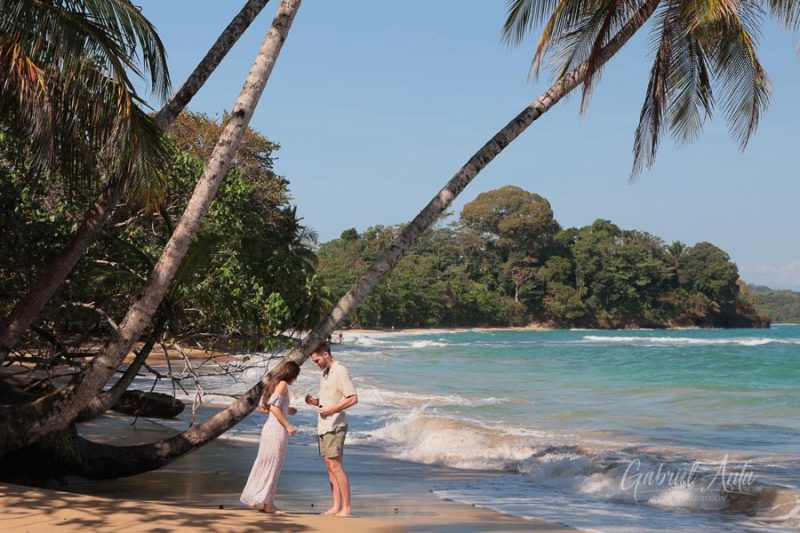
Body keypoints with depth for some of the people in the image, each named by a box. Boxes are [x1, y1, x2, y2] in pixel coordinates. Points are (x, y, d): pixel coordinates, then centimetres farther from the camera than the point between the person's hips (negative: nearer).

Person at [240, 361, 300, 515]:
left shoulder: (273, 384, 15)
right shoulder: (283, 385, -10)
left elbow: (262, 406, 18)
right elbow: (274, 406, -21)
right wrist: (288, 425, -18)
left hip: (268, 427, 9)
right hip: (278, 429, -9)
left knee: (264, 465, 12)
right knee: (273, 466, -4)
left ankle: (259, 501, 16)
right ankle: (267, 503, -1)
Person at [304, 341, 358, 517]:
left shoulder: (340, 371, -11)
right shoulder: (325, 373, 17)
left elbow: (353, 399, -17)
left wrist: (331, 409, -18)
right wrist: (315, 401, 6)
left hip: (335, 426, -9)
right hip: (323, 426, 9)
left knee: (335, 465, -11)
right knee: (329, 466, 7)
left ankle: (346, 508, -9)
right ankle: (336, 506, 10)